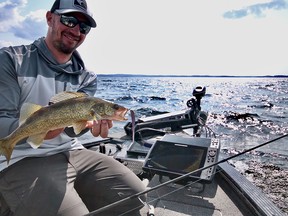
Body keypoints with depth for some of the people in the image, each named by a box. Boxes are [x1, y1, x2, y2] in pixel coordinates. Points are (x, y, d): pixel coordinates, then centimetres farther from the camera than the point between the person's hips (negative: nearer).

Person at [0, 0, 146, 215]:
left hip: (73, 154, 4)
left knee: (135, 196, -4)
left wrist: (92, 120, -31)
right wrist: (35, 129, -32)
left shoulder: (87, 78, 7)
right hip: (22, 161, -3)